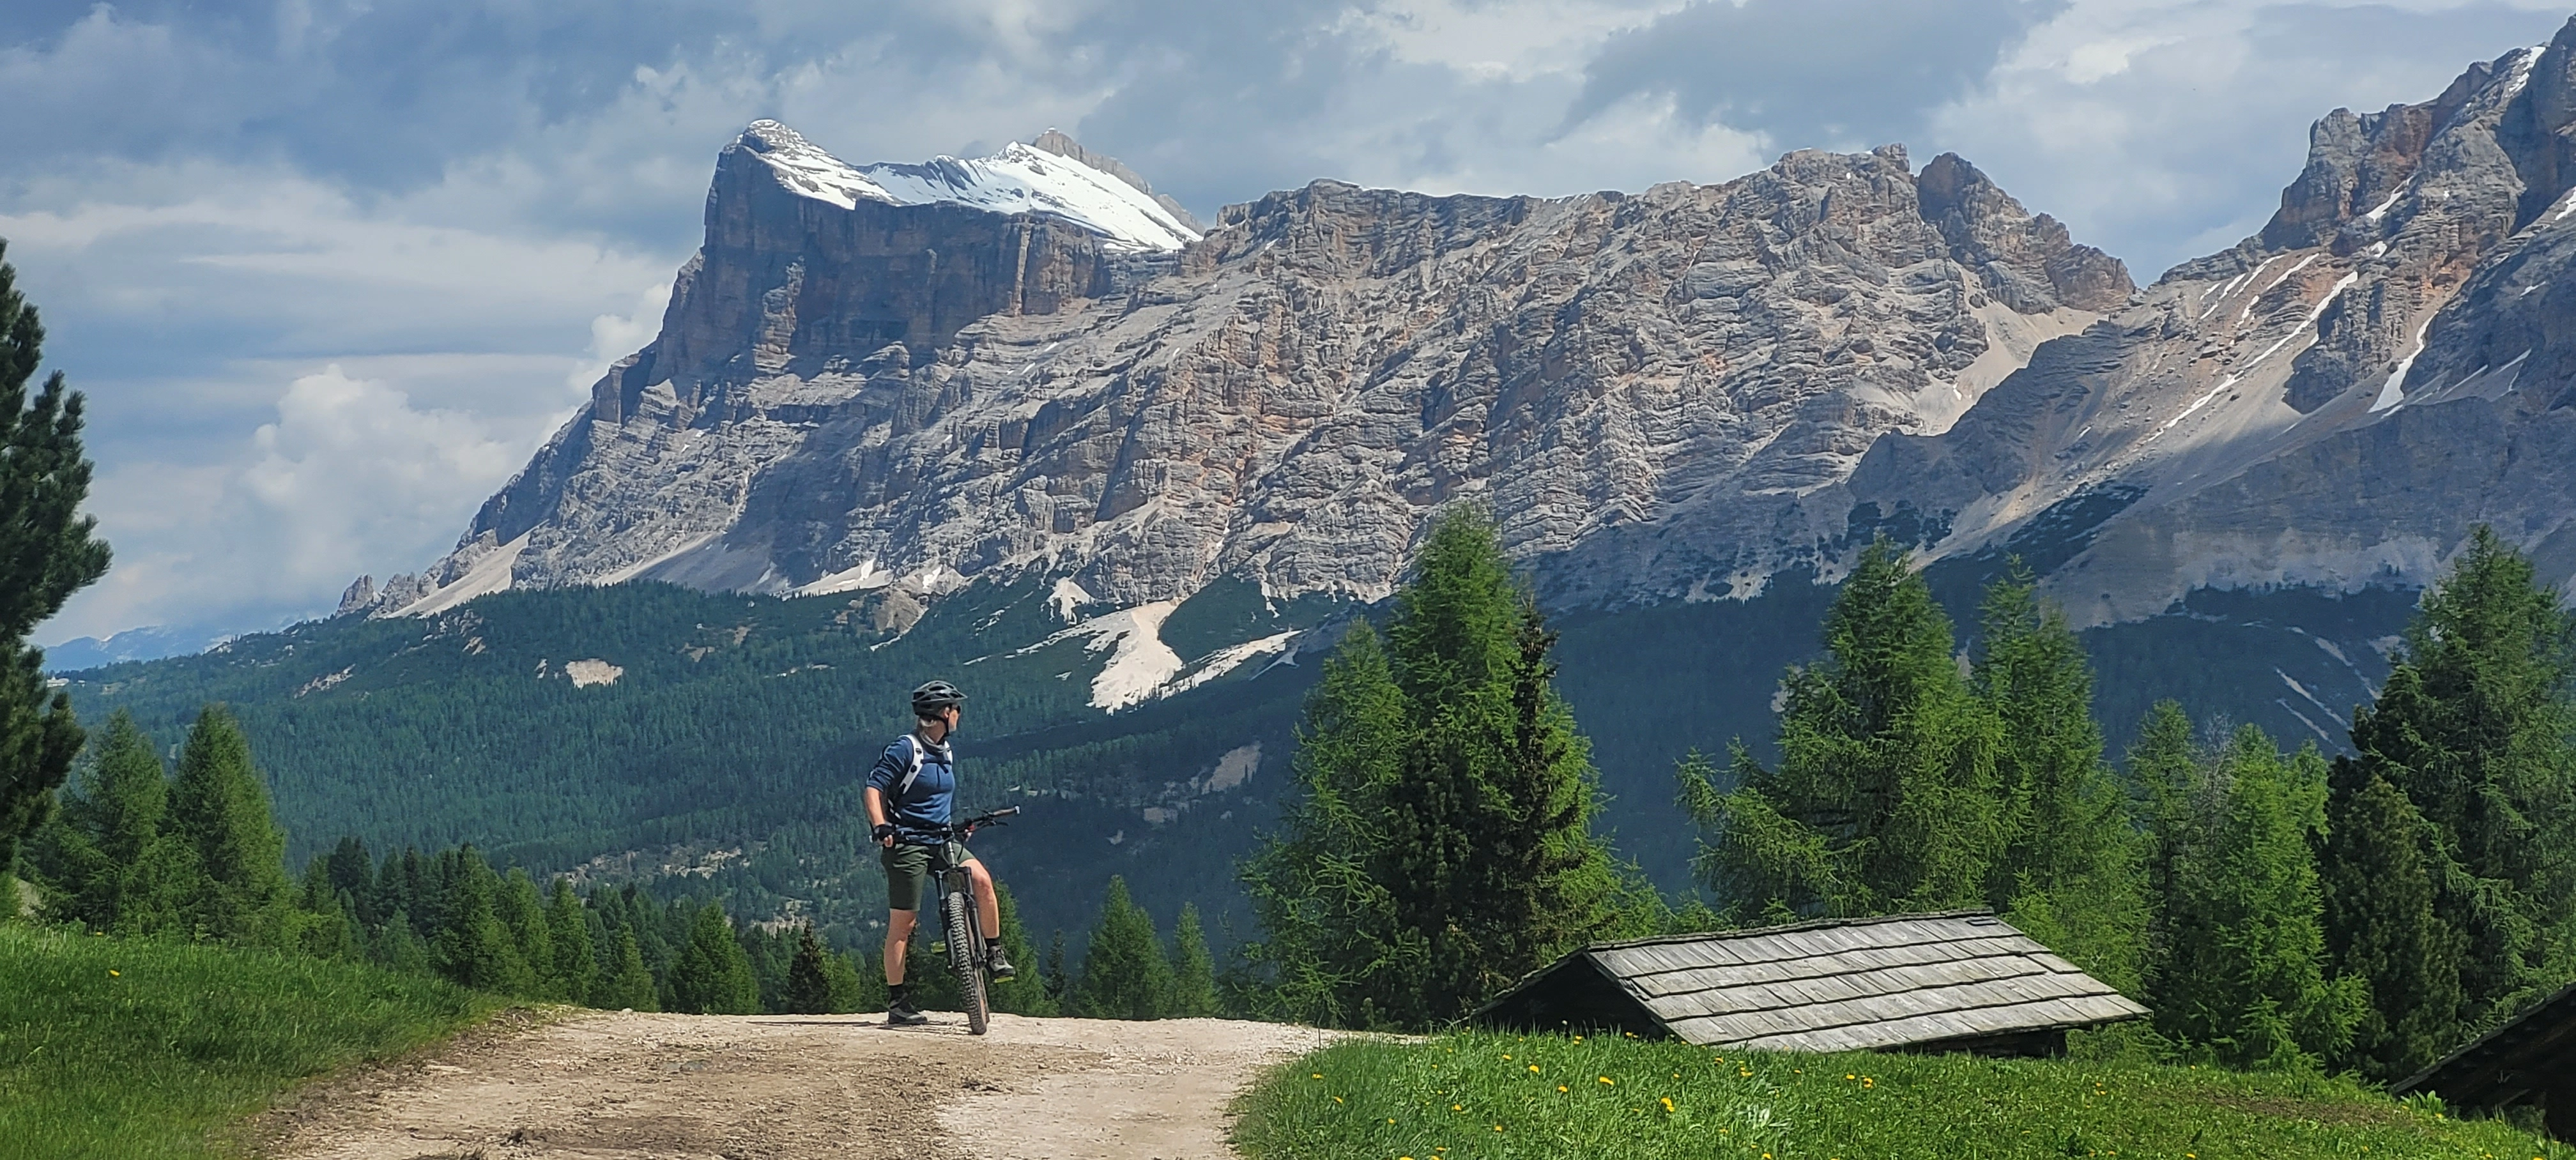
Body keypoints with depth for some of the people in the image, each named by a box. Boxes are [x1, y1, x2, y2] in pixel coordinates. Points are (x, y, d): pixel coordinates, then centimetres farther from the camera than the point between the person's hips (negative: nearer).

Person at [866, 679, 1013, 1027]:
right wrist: (881, 826, -30)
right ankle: (897, 1003, 1)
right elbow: (873, 789, -16)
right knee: (902, 923, -4)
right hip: (907, 843, -6)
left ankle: (995, 954, -5)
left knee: (981, 879, -19)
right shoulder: (905, 749, -10)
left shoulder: (946, 753, 14)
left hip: (942, 841, 6)